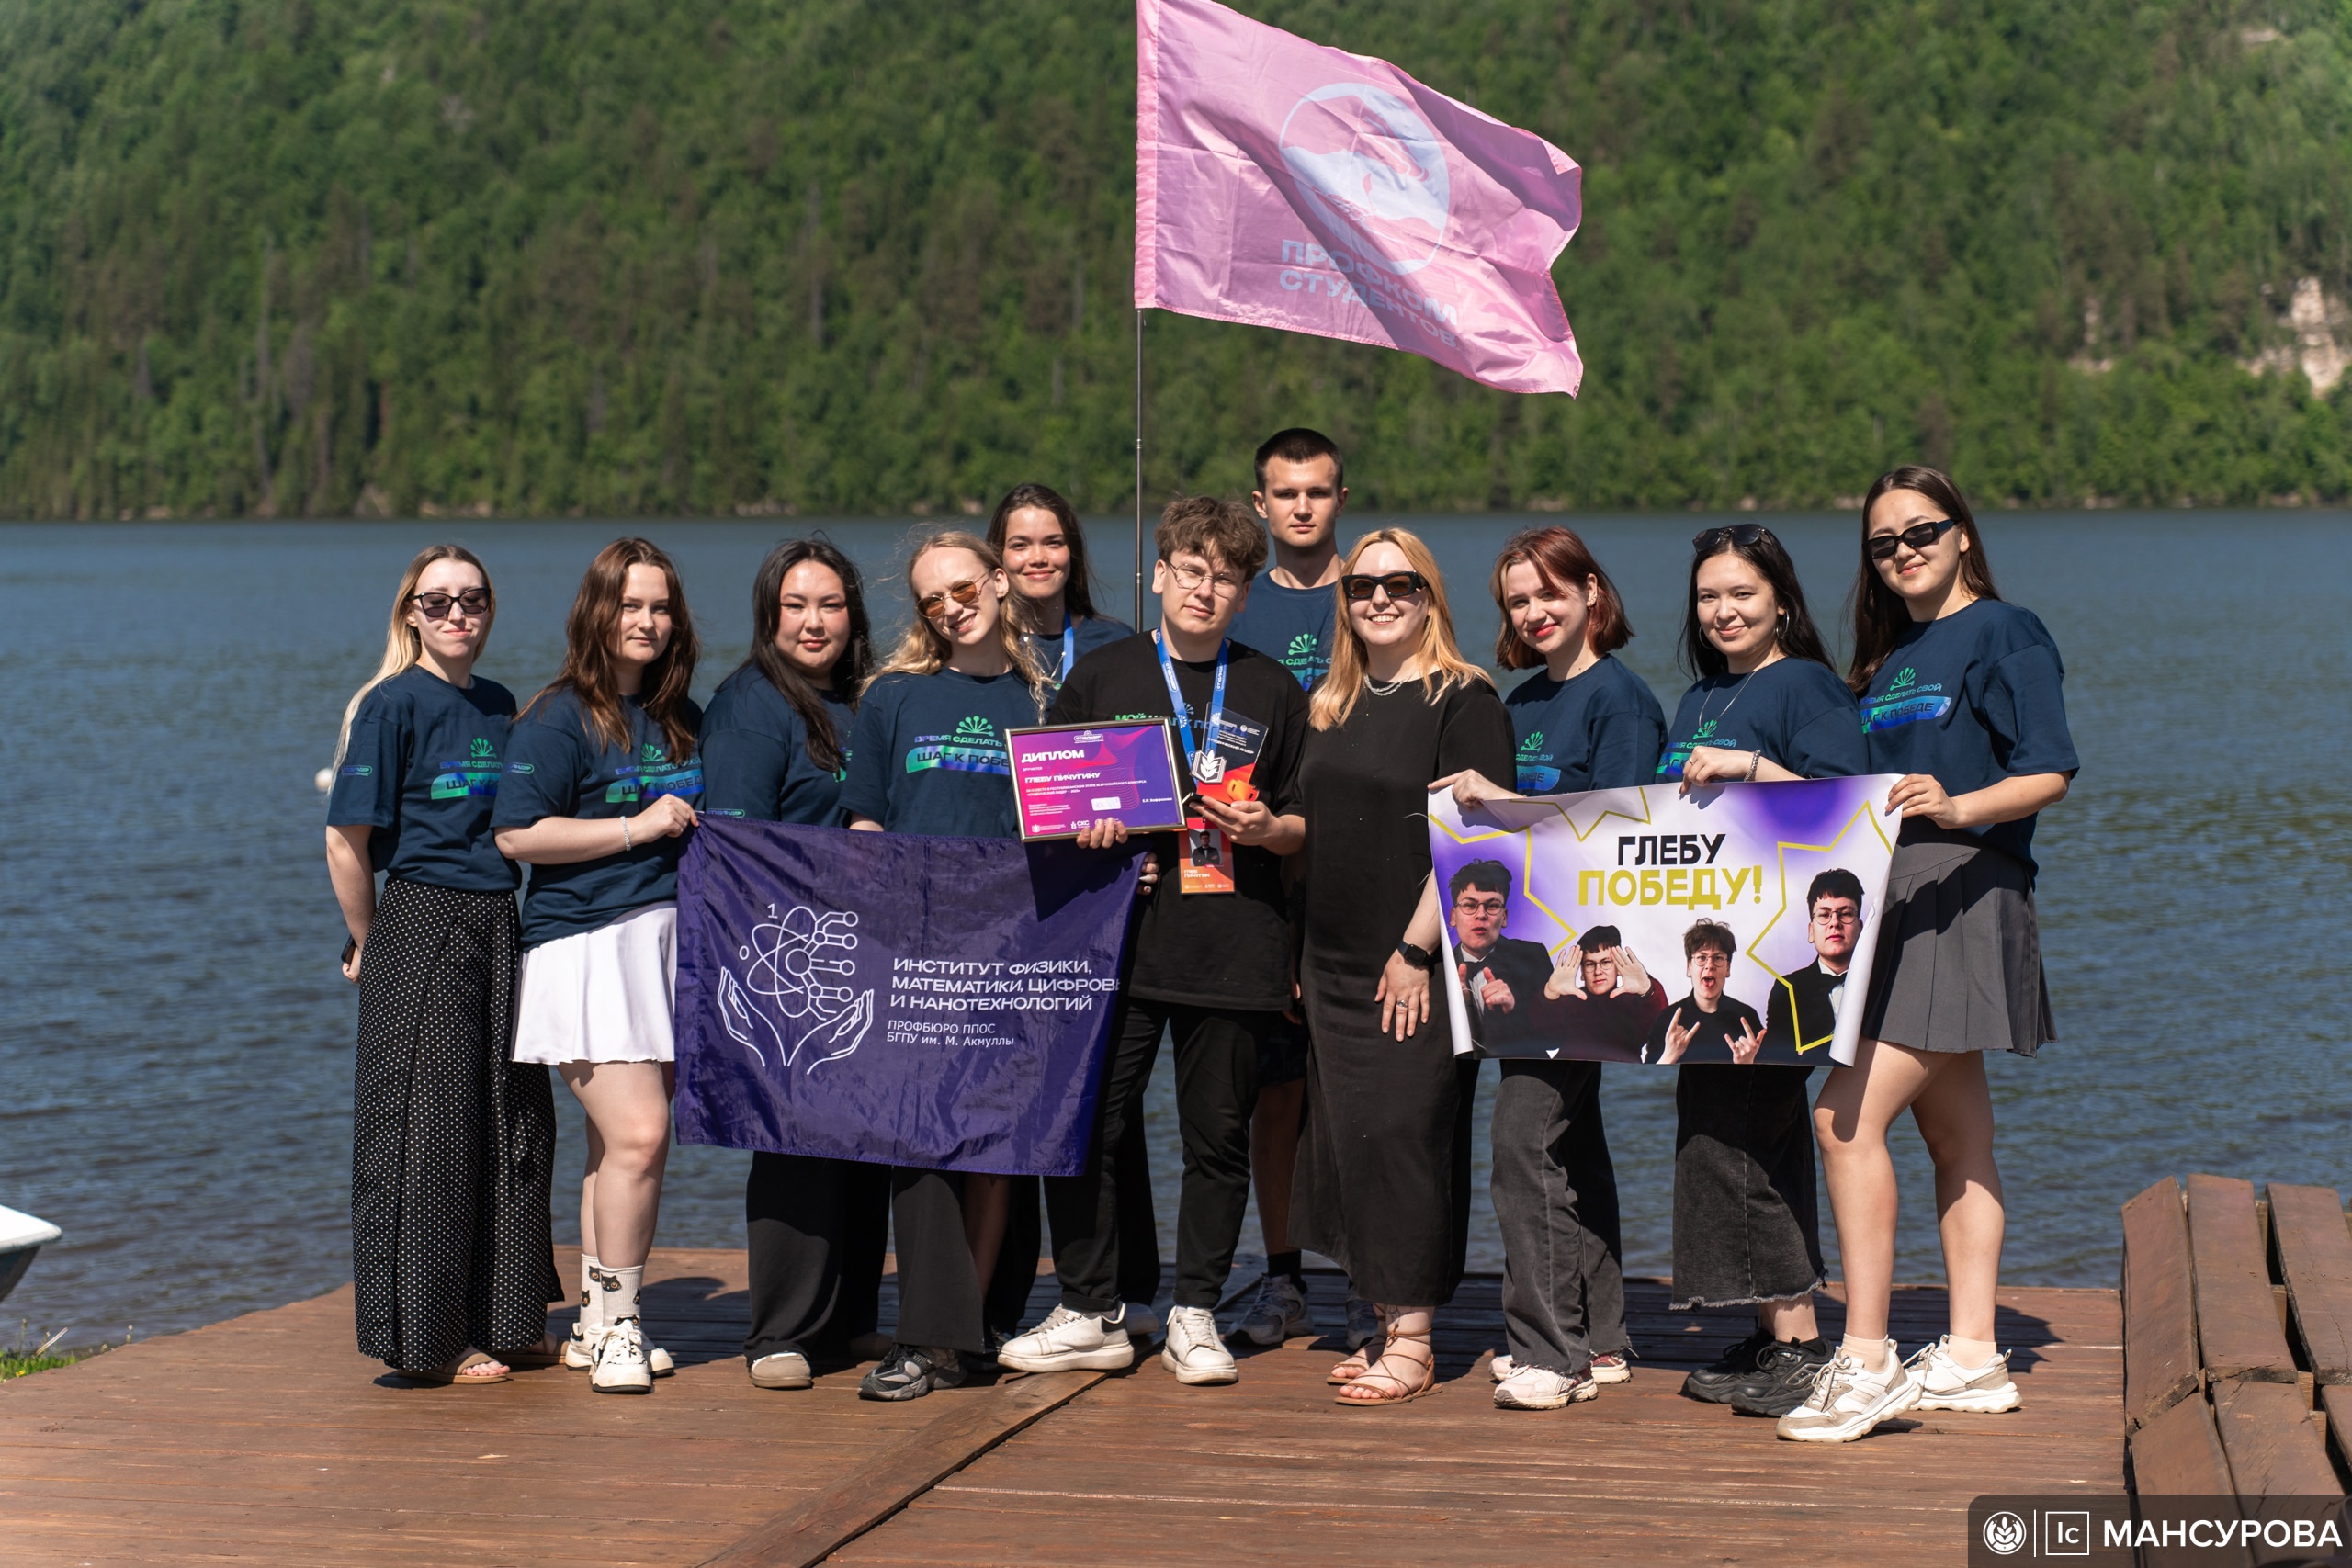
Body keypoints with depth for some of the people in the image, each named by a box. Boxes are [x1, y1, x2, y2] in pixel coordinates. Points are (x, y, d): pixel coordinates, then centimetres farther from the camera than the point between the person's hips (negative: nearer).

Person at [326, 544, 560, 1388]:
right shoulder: (393, 704, -8)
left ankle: (502, 1321, 22)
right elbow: (346, 844, -9)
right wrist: (369, 943, -2)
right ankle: (426, 1338, 7)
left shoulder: (499, 705, 12)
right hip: (421, 928, -7)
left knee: (512, 1123, 10)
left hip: (499, 924, 7)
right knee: (426, 1130, -2)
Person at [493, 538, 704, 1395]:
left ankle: (599, 1324, 16)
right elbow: (517, 833, -12)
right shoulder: (560, 716, -4)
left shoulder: (683, 719, 17)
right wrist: (636, 827, -12)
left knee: (620, 1140, 8)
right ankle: (616, 1326, -4)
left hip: (667, 937, 7)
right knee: (637, 1133, -15)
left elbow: (712, 822, 32)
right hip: (585, 941, -6)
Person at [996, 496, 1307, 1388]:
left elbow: (1311, 829, 12)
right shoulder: (1099, 678, 10)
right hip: (1116, 941, 0)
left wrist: (1266, 830, -9)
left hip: (1233, 950, 0)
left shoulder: (1274, 693, 11)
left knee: (1218, 1137, 4)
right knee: (1087, 1128, -1)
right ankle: (1090, 1314, 10)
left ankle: (1195, 1316, 15)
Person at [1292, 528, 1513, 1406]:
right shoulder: (1333, 706, 16)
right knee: (1348, 1141, 8)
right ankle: (1388, 1324, 17)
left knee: (1400, 1134, -8)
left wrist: (1417, 948, -18)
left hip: (1418, 967, -7)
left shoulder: (1463, 699, -6)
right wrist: (1297, 937, 14)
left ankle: (1412, 1343, -2)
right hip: (1336, 965, 7)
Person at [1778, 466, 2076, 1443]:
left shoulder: (2004, 635, -4)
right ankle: (1972, 1359, 16)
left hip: (1965, 893, -8)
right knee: (1954, 1136, 11)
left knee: (1847, 1116, -17)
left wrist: (1957, 807, -30)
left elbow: (2049, 775, -14)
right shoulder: (1886, 657, 20)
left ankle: (1865, 1362, -15)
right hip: (1891, 896, 8)